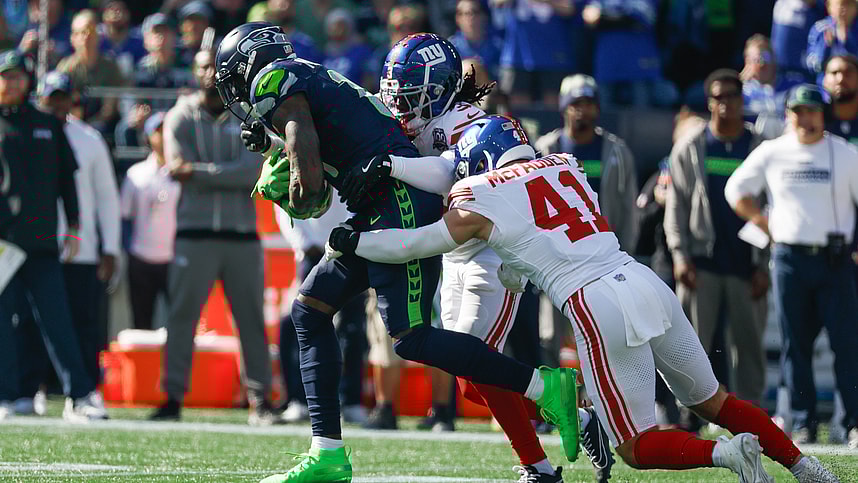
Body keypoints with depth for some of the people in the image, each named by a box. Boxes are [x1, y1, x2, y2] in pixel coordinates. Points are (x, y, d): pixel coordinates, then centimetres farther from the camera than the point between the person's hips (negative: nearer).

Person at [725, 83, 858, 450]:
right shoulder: (771, 153, 8)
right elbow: (736, 190, 16)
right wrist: (766, 225, 7)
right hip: (789, 258, 1)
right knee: (796, 344, 2)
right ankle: (803, 423, 8)